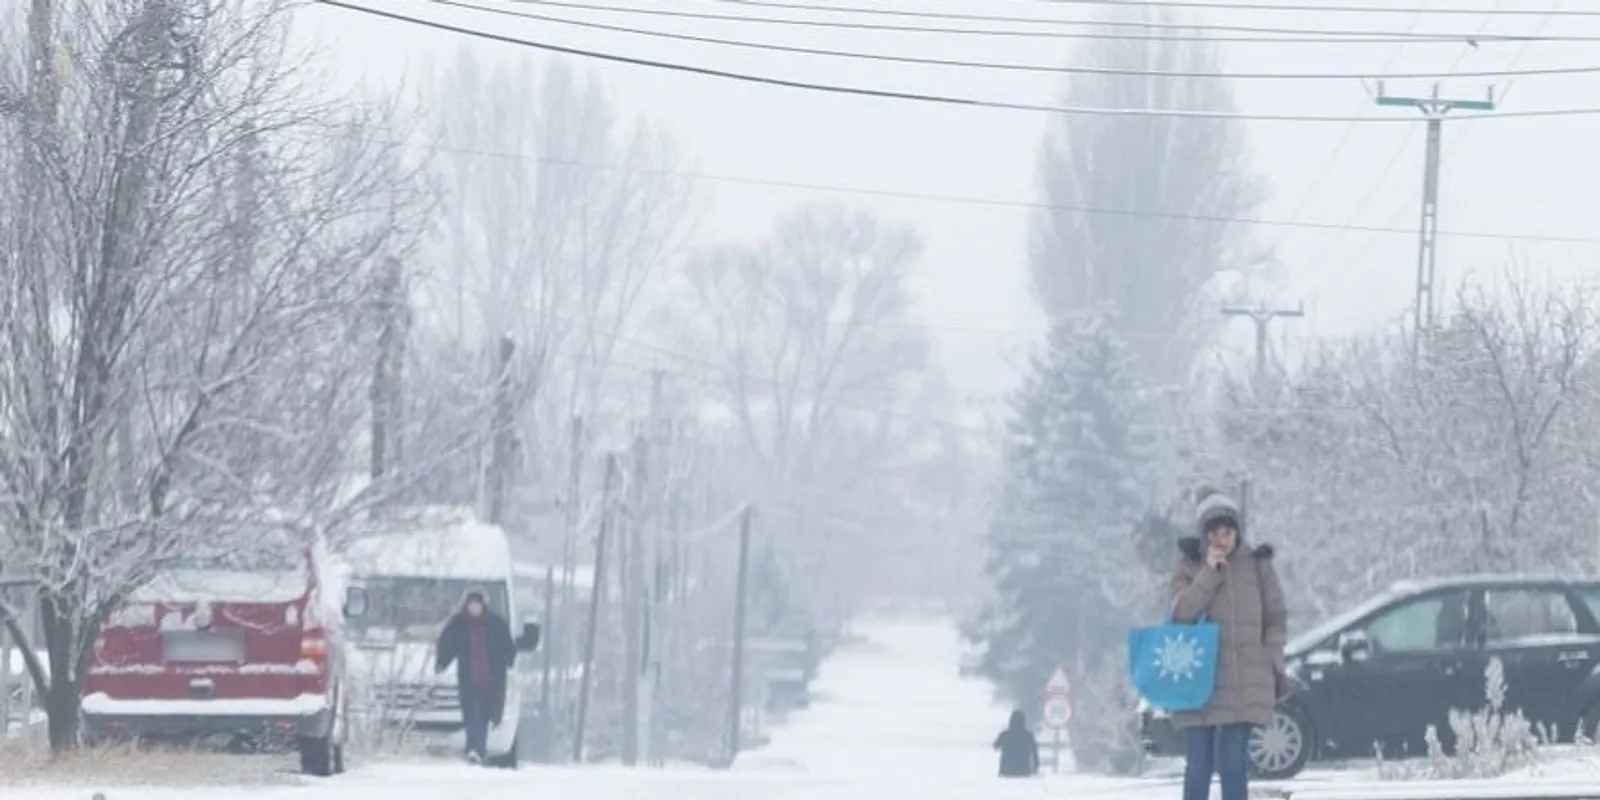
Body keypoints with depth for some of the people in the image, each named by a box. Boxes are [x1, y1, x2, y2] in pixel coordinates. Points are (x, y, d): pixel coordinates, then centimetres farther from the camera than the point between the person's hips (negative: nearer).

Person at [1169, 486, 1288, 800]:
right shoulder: (1190, 567, 7)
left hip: (1245, 684, -1)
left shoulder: (1257, 565, 7)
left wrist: (1271, 664, 2)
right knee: (1199, 765, 2)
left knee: (1232, 761, -9)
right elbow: (1181, 611, -7)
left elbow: (1276, 619, 10)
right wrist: (1209, 573, -13)